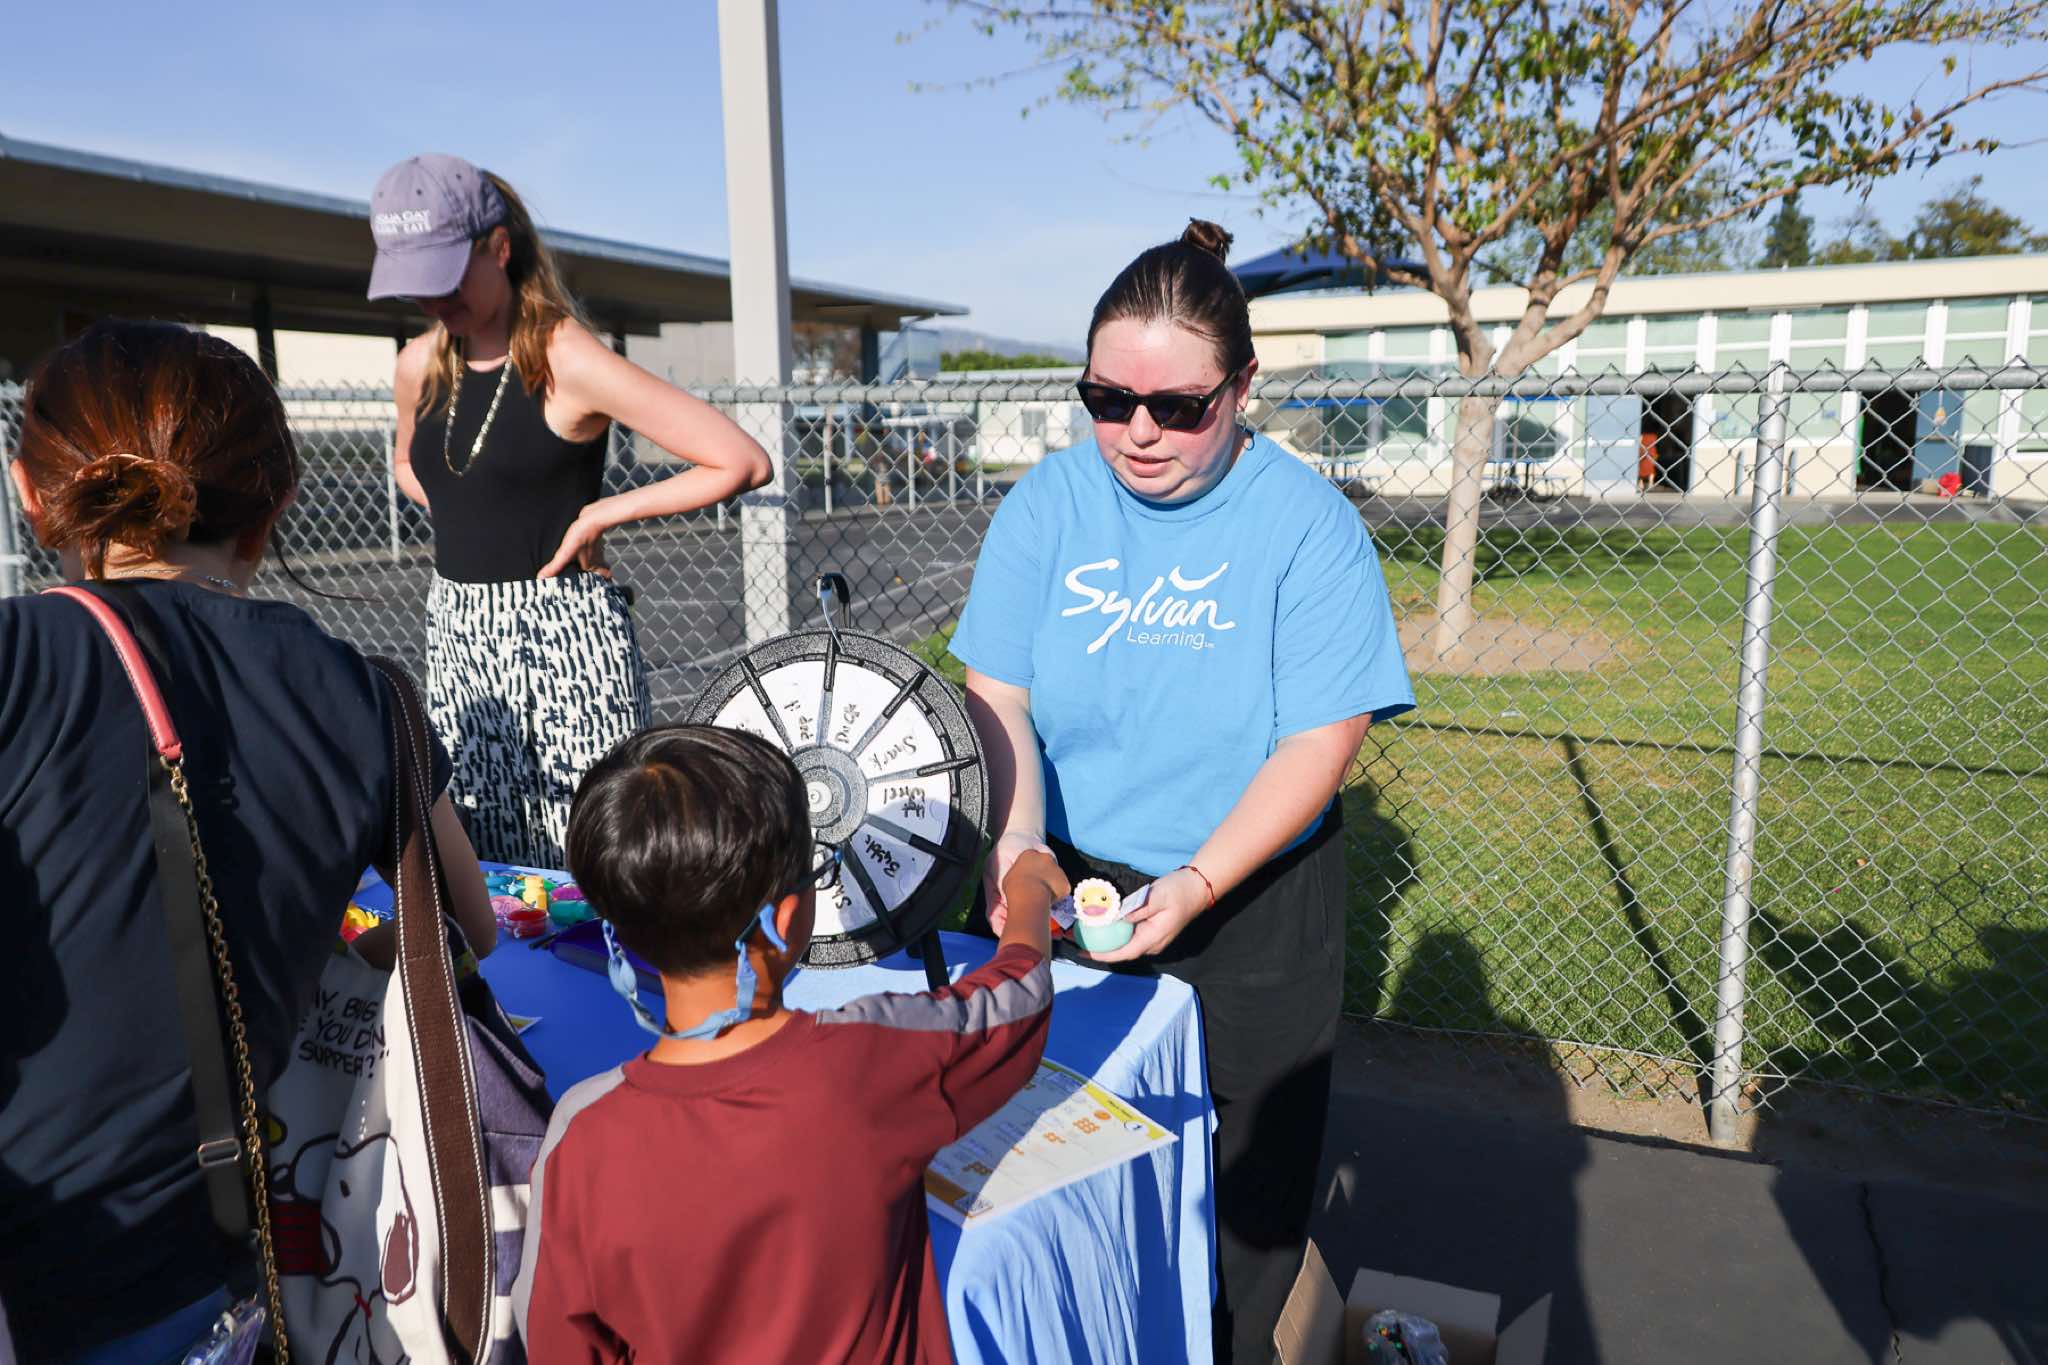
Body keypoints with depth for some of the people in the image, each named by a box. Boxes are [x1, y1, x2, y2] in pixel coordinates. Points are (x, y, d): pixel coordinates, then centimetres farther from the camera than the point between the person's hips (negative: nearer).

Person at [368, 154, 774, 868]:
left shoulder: (569, 361, -12)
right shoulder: (419, 366, 8)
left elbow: (743, 463, -16)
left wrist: (601, 513, -12)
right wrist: (472, 524, 11)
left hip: (566, 635, -6)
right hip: (456, 638, 6)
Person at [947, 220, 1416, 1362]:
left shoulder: (1309, 523, -13)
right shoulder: (1049, 502, -4)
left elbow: (1320, 743, -16)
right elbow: (998, 694, -5)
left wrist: (1195, 884, -26)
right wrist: (1016, 836, -22)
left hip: (1253, 905, -2)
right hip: (1069, 888, 3)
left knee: (1248, 1173, 13)